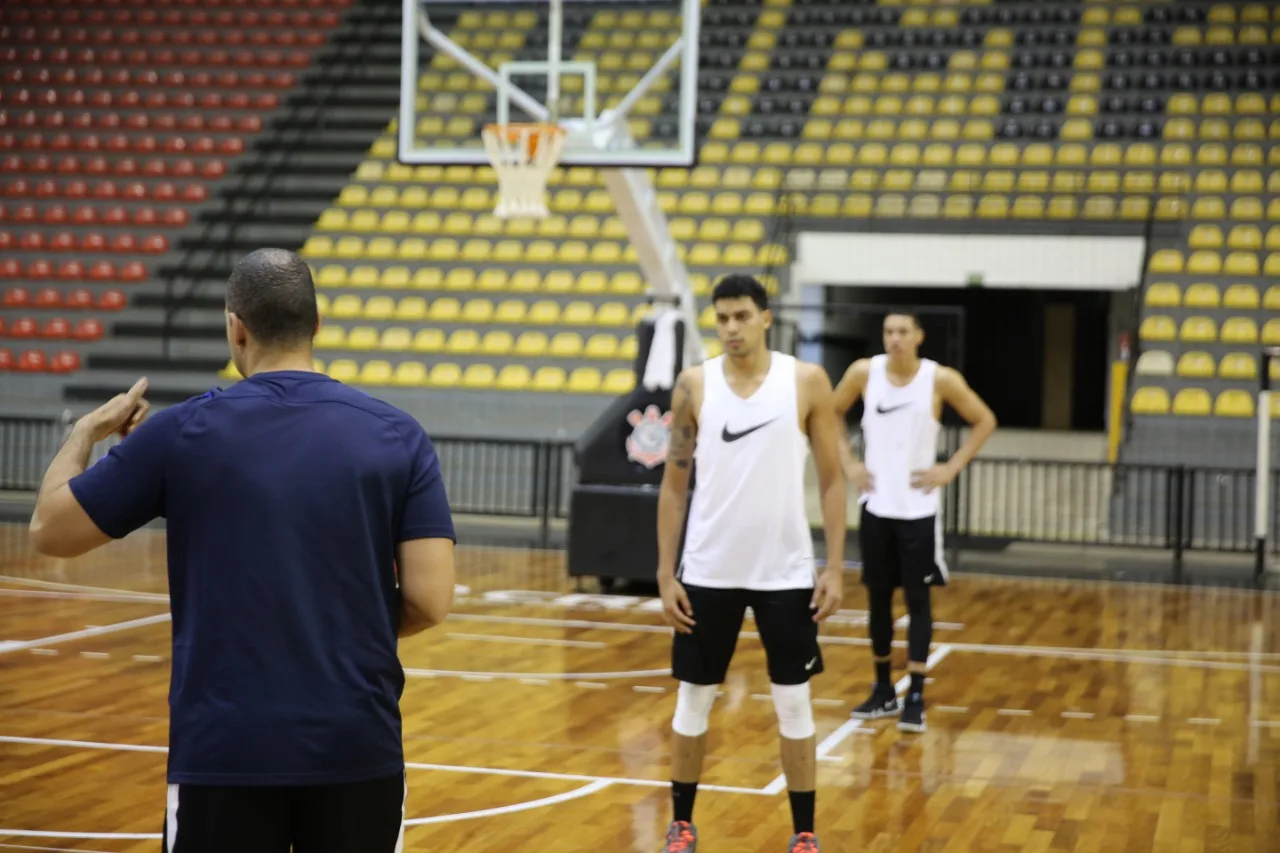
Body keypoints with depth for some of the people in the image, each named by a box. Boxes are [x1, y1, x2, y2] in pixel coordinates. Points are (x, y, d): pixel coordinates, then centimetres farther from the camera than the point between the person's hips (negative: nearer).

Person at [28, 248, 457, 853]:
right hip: (357, 748, 1)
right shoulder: (398, 437, -1)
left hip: (223, 749, -1)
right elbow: (429, 600, -6)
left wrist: (86, 431, 24)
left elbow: (49, 531, 7)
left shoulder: (181, 433, -4)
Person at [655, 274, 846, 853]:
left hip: (785, 572, -1)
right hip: (708, 572, 1)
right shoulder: (694, 386, -1)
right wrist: (665, 573, -1)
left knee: (793, 703, 5)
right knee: (693, 698, 9)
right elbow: (674, 486, 4)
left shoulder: (806, 382, -3)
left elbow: (831, 479, 1)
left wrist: (835, 567, -6)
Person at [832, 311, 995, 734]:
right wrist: (848, 463, 3)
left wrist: (951, 468, -4)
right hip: (876, 506, 2)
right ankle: (883, 690, 22)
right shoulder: (864, 372, -2)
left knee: (917, 599, -1)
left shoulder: (941, 379, -8)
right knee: (878, 597, 9)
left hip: (918, 509, -2)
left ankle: (915, 697, 2)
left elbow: (984, 421, 3)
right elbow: (830, 415, 13)